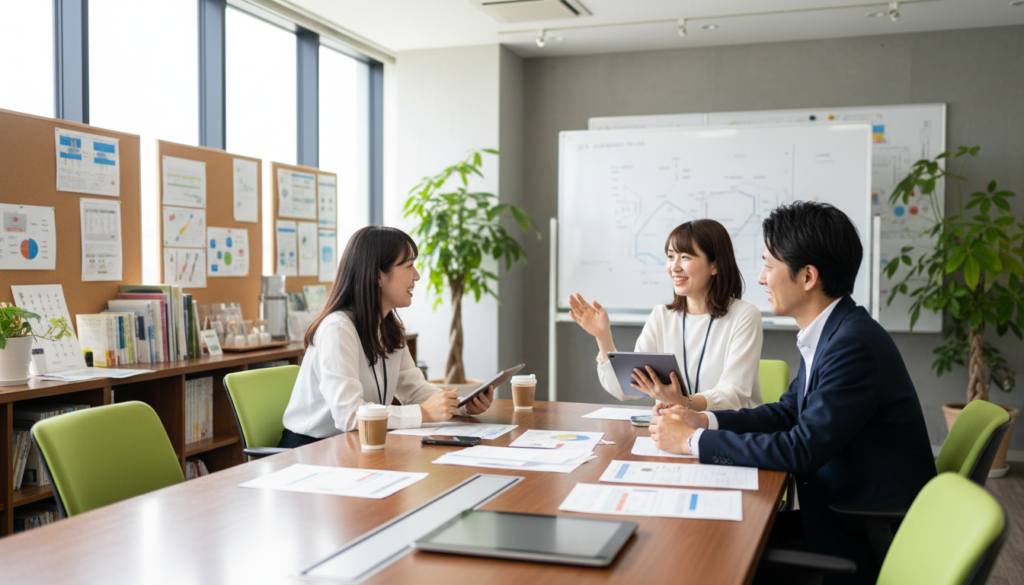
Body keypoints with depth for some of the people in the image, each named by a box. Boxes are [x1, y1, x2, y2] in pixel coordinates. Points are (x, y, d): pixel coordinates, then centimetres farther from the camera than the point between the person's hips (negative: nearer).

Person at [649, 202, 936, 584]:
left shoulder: (854, 345, -25)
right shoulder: (829, 333, 5)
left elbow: (802, 449, -27)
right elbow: (787, 411, 15)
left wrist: (693, 441, -19)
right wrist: (702, 420, 1)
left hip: (872, 545, -8)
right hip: (842, 513, 8)